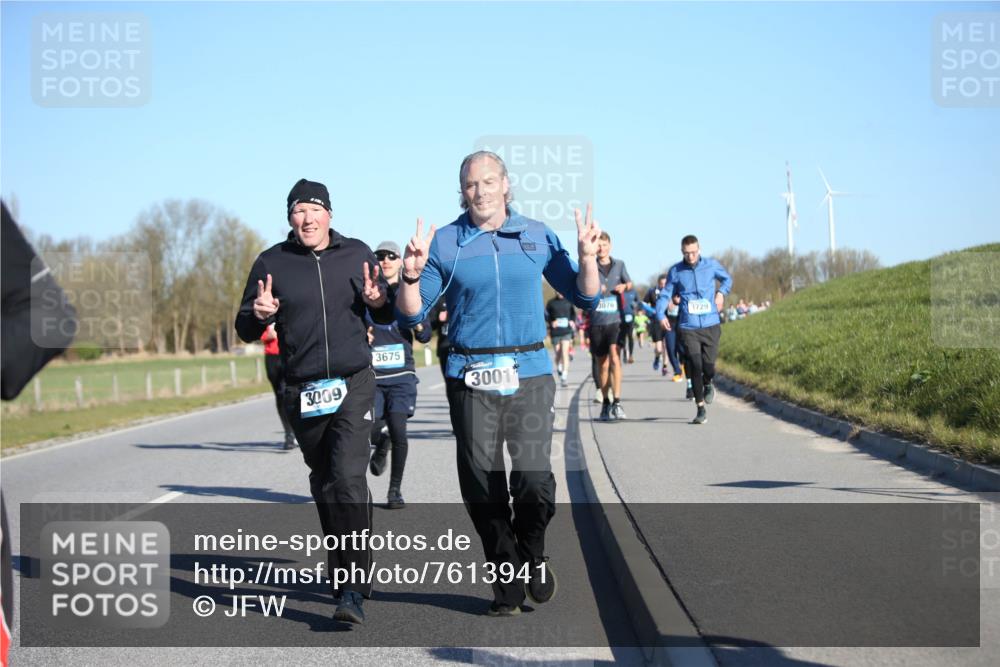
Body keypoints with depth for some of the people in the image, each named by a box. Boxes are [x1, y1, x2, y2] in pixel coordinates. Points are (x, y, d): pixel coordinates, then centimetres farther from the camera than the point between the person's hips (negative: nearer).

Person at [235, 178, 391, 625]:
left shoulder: (356, 254, 6)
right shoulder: (272, 263, 3)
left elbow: (386, 317, 15)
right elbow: (245, 331, 6)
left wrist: (378, 301, -9)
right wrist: (259, 315, -17)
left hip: (354, 385, -2)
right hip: (302, 393, 2)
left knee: (349, 478, -17)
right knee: (324, 485, 13)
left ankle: (353, 590, -19)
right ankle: (343, 567, 33)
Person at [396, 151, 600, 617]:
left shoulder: (537, 236, 9)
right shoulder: (444, 244, 6)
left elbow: (584, 297, 13)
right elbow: (411, 314, 4)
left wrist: (588, 257, -4)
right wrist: (410, 276, -14)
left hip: (530, 372, 0)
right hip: (470, 376, 0)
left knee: (534, 478, -11)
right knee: (482, 486, 0)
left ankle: (532, 555, 18)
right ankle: (508, 580, 16)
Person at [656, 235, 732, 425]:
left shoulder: (711, 265, 5)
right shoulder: (675, 271, 3)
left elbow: (727, 279, 23)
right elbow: (665, 295, 6)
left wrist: (721, 292, 3)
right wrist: (661, 315, -11)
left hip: (710, 325, 1)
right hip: (688, 328, -1)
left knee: (708, 366, -4)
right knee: (694, 367, -8)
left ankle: (708, 385, 34)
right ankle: (701, 409, 4)